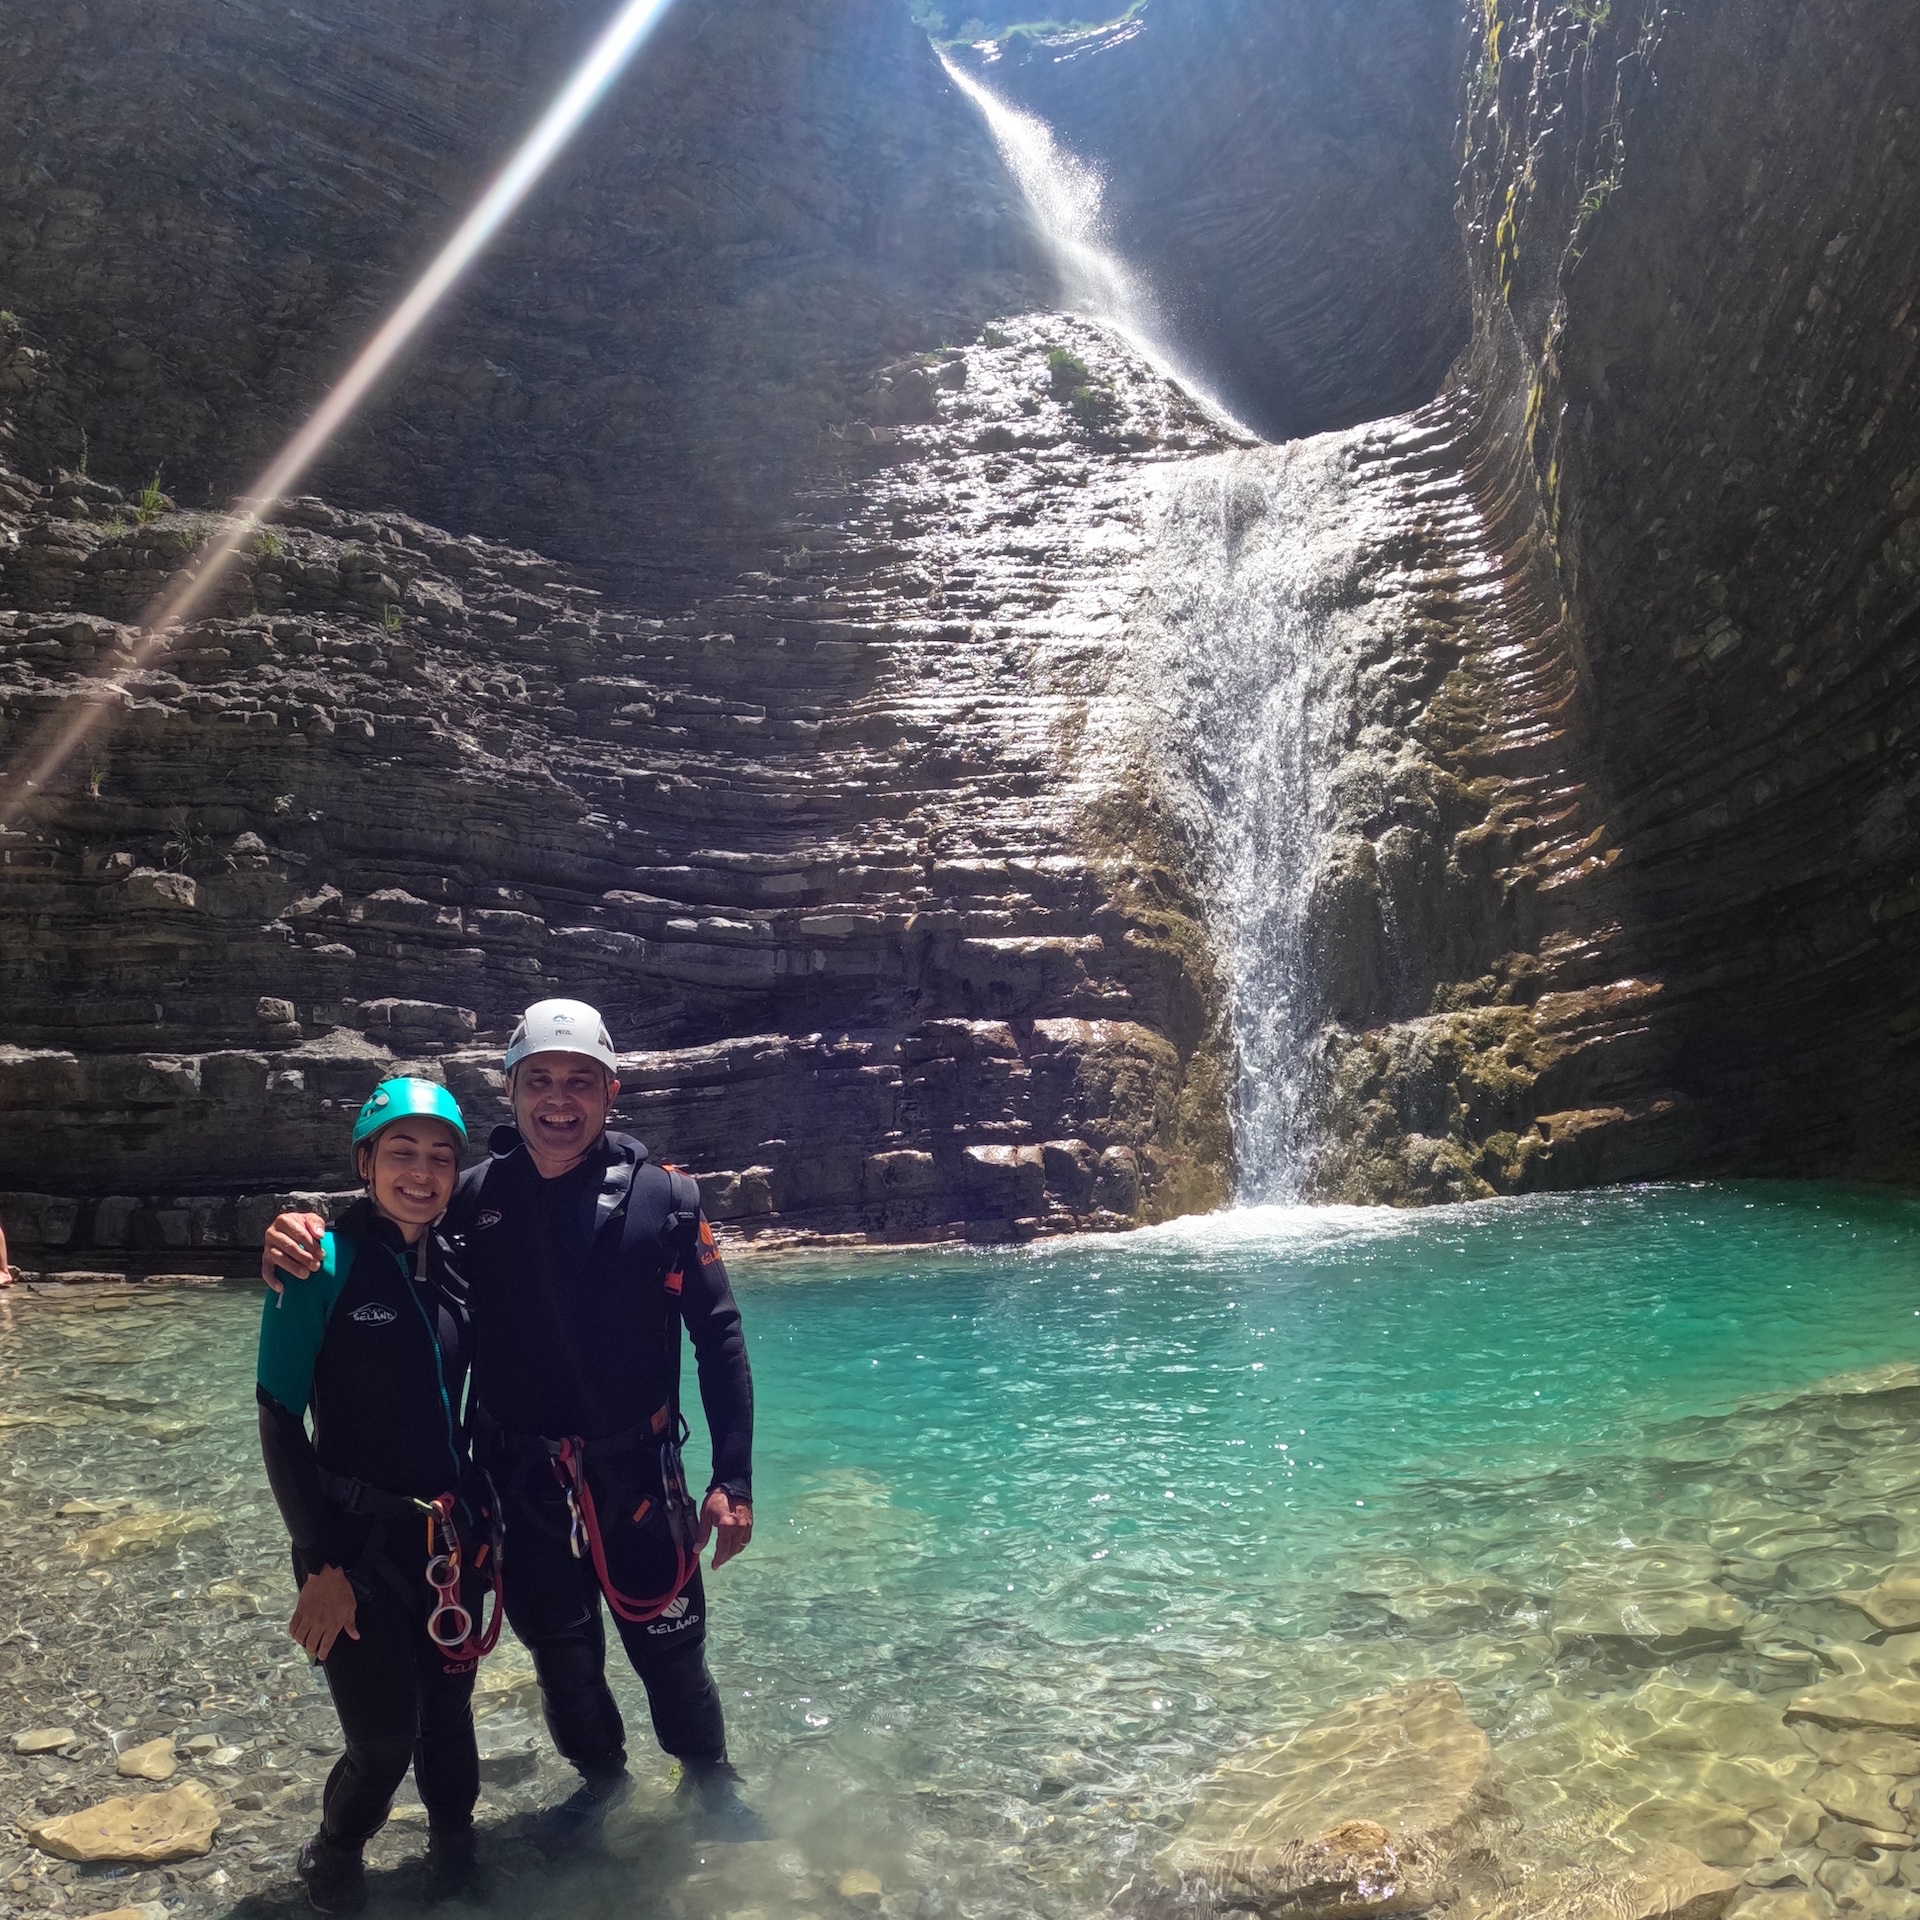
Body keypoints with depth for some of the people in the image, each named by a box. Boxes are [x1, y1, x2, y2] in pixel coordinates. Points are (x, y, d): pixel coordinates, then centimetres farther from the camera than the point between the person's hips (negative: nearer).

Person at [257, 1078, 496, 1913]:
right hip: (360, 1540, -4)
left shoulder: (454, 1266, 2)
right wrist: (322, 1564, -16)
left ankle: (453, 1850, 39)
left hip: (451, 1536, 5)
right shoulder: (323, 1264, -13)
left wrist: (486, 1523, 11)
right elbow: (278, 1425, -13)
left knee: (447, 1709, 14)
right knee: (383, 1736, 1)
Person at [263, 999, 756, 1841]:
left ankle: (711, 1778, 41)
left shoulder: (663, 1199, -12)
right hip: (520, 1478, 3)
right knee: (558, 1648, 21)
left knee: (668, 1644, 10)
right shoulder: (474, 1196, -6)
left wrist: (732, 1479, -10)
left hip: (636, 1472, -2)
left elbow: (719, 1339, -8)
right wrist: (300, 1237, -21)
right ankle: (600, 1773, 50)